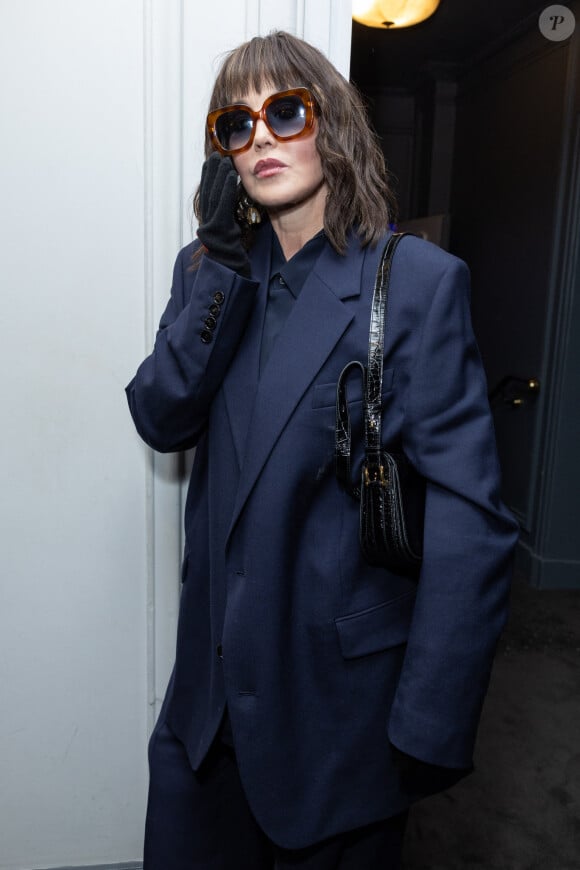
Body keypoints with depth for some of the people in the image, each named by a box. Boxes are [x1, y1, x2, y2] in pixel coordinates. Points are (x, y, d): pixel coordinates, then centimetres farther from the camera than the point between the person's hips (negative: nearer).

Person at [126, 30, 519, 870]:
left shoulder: (418, 279, -14)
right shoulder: (214, 267, 3)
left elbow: (469, 518, -17)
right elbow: (160, 420, -8)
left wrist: (430, 728, -17)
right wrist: (223, 265, -17)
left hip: (341, 685, -4)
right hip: (214, 676, 5)